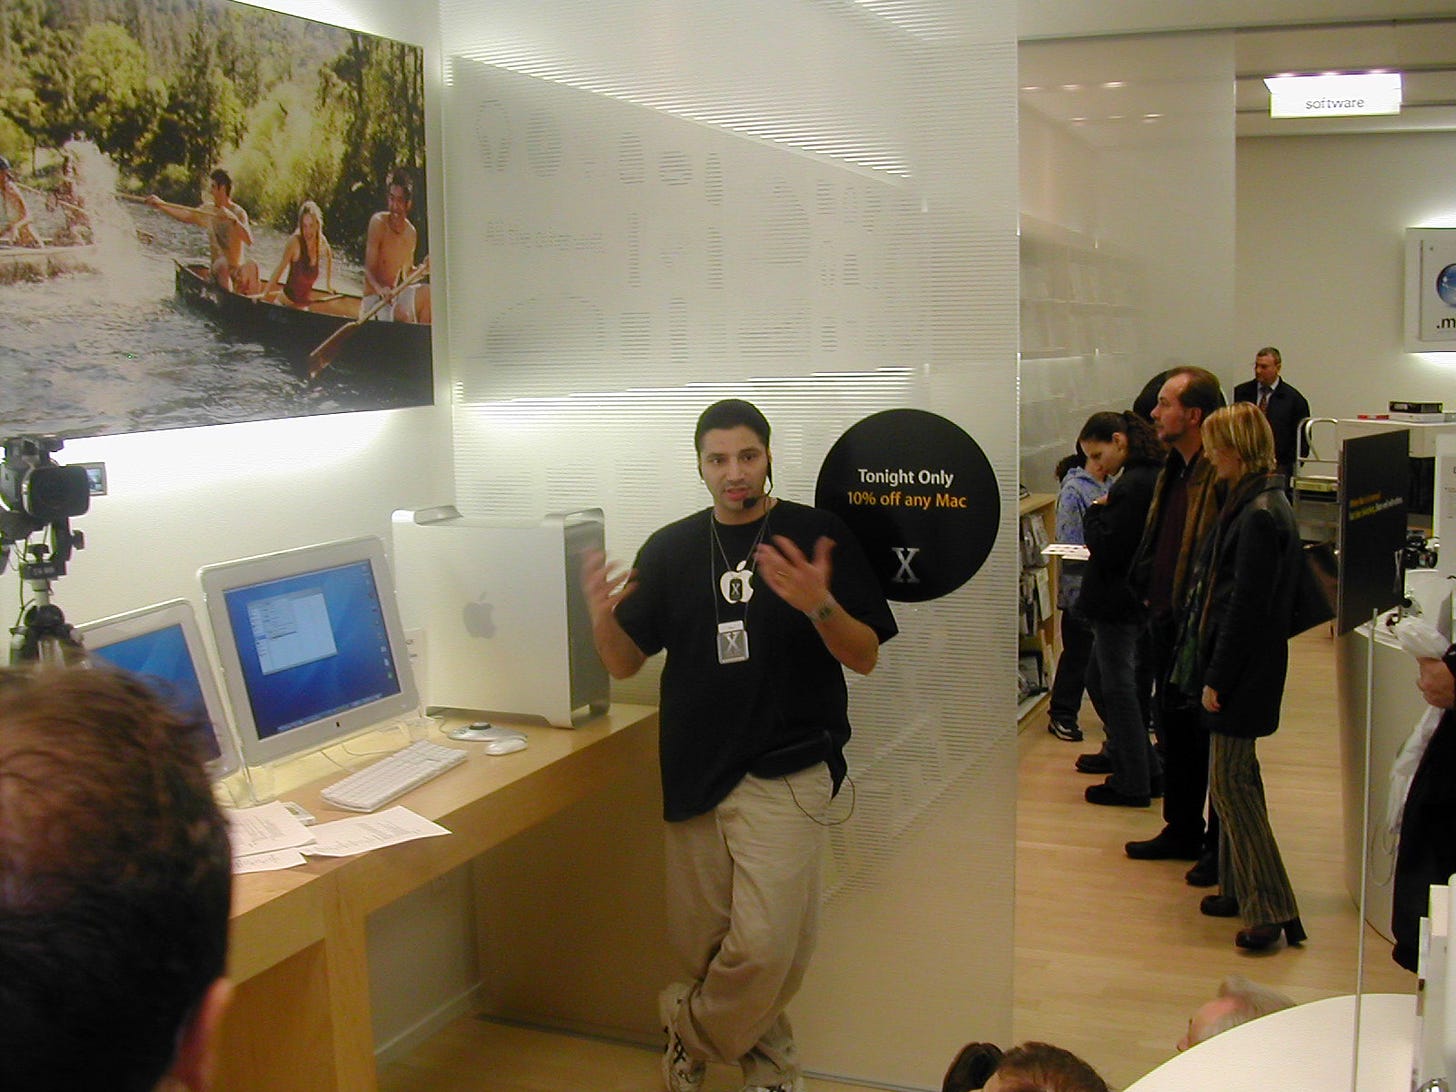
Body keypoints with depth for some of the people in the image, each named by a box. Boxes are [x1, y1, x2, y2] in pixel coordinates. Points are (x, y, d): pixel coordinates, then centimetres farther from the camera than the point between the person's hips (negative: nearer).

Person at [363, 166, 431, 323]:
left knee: (426, 292, -20)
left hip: (394, 296, 6)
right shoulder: (378, 222, -11)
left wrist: (422, 269, -3)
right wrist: (380, 289, -34)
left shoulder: (411, 234, 5)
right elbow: (369, 269, -14)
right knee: (402, 315, -33)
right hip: (372, 299, -6)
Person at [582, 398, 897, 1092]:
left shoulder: (820, 538, -2)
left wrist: (819, 604, -24)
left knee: (764, 948, -12)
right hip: (695, 774, 4)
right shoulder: (670, 549, 9)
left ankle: (689, 1033, 18)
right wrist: (602, 614, -12)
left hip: (786, 772, -4)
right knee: (700, 947, 8)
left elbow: (865, 657, -4)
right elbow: (625, 663, 10)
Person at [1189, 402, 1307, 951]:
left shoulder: (1259, 514, -20)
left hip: (1245, 672, -10)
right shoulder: (1256, 503, 11)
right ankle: (1241, 889, 26)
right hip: (1246, 667, 10)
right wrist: (1216, 671, 16)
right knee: (1234, 776, 16)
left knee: (1230, 782, -5)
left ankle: (1271, 908, -1)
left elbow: (1247, 606, -21)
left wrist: (1217, 679, -17)